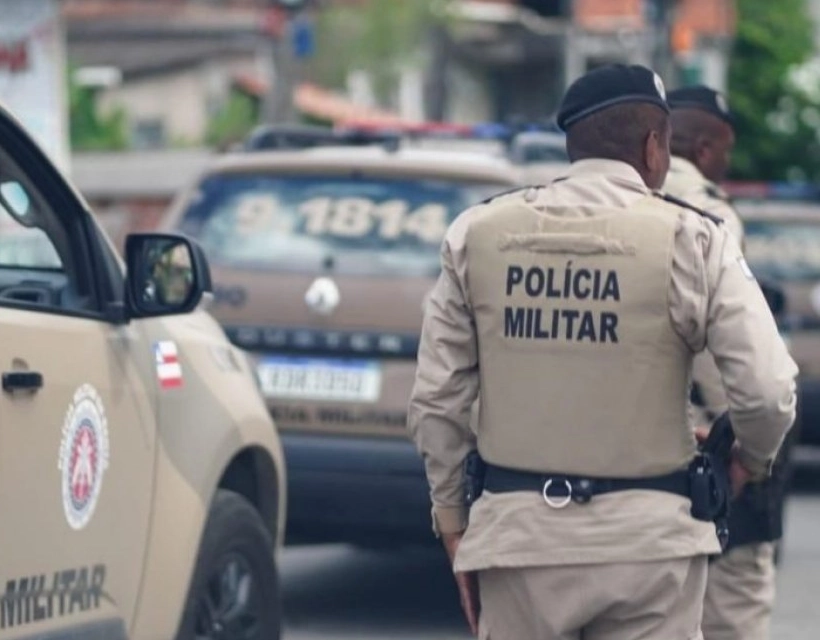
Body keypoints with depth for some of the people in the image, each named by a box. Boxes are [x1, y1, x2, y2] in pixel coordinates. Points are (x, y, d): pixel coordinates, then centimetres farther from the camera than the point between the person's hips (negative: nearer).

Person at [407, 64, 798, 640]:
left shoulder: (479, 234, 4)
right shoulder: (691, 240, -5)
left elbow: (436, 399, 6)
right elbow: (767, 391, -9)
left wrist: (453, 522, 16)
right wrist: (752, 459, 13)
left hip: (517, 529, 3)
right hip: (645, 535, -2)